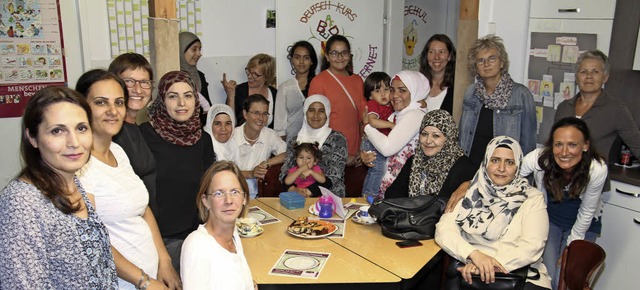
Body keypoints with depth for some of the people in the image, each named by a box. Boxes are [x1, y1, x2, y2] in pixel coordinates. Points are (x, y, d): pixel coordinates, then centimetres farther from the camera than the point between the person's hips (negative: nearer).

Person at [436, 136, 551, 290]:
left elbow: (532, 247, -4)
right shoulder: (470, 194, 12)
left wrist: (492, 263, -18)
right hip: (473, 275, 1)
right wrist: (474, 254, -18)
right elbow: (444, 230, -1)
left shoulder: (532, 198, 9)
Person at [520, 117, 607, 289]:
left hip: (583, 224, -1)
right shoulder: (539, 158, -32)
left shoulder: (597, 170, -31)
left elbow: (586, 212, -16)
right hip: (549, 218, 1)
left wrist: (572, 245, -6)